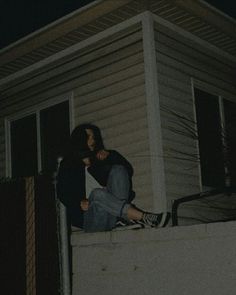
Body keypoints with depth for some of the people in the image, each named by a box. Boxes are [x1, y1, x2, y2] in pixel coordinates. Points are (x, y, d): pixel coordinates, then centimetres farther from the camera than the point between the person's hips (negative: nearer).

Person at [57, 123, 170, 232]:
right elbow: (62, 193, 3)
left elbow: (128, 170, 16)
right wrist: (79, 203, -16)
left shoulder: (100, 161, 26)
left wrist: (110, 155, 4)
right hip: (90, 218, -3)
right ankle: (143, 217, -45)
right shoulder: (68, 166, 16)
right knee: (97, 193, -35)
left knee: (118, 170, -15)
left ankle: (124, 217, -34)